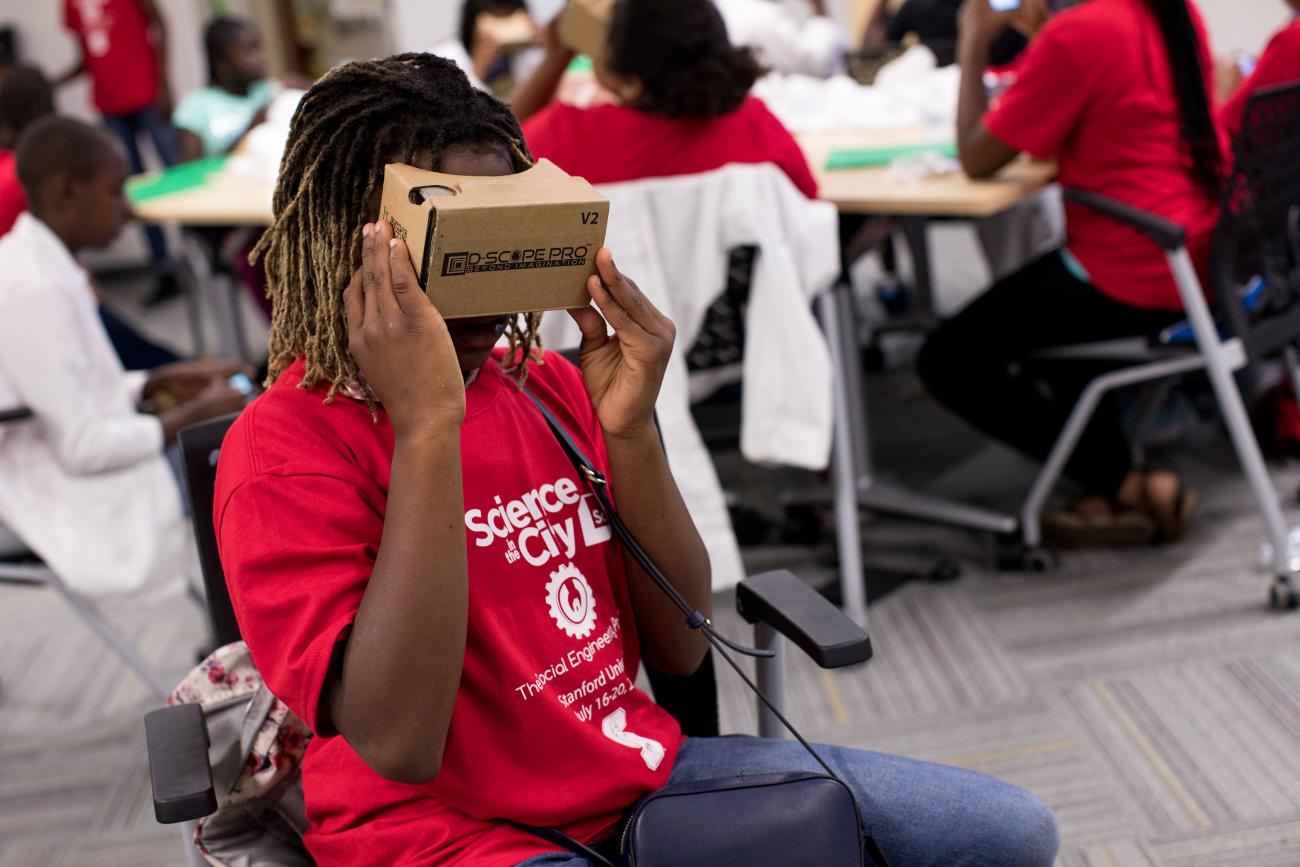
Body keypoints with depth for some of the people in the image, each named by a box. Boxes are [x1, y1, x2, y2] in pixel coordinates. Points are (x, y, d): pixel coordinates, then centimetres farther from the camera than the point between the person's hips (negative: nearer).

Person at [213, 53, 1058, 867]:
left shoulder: (551, 385, 4)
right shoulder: (287, 447, -14)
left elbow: (679, 649, 2)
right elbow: (400, 748, -26)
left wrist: (630, 429, -13)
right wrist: (425, 426, -28)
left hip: (641, 769, 6)